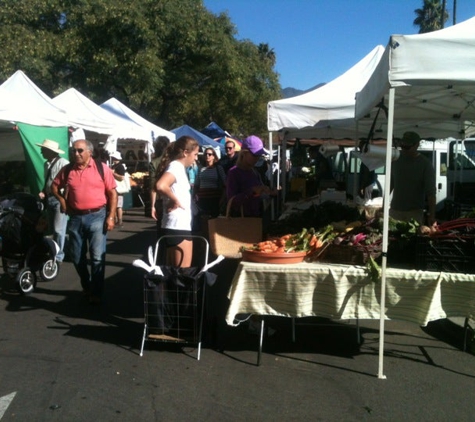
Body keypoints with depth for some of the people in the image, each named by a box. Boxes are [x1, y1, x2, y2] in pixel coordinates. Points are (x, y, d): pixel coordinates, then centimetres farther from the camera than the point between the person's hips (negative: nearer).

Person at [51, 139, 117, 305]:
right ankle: (86, 287, 34)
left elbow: (112, 193, -4)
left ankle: (96, 293, 10)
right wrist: (61, 200, 2)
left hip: (97, 216, -4)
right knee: (77, 257, 13)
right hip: (76, 218, 4)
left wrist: (111, 217, -10)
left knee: (97, 257, -2)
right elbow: (55, 186, 19)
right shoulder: (67, 170, 5)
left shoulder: (102, 168, -5)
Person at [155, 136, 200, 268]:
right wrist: (175, 200, -20)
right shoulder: (176, 167, -15)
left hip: (176, 226, 10)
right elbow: (160, 186, -34)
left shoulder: (178, 167, 14)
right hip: (178, 227, -10)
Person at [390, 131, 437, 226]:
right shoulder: (396, 160, 6)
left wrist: (432, 215, -17)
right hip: (394, 210, 4)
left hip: (414, 213, -4)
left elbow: (430, 192, -9)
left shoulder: (425, 164, -5)